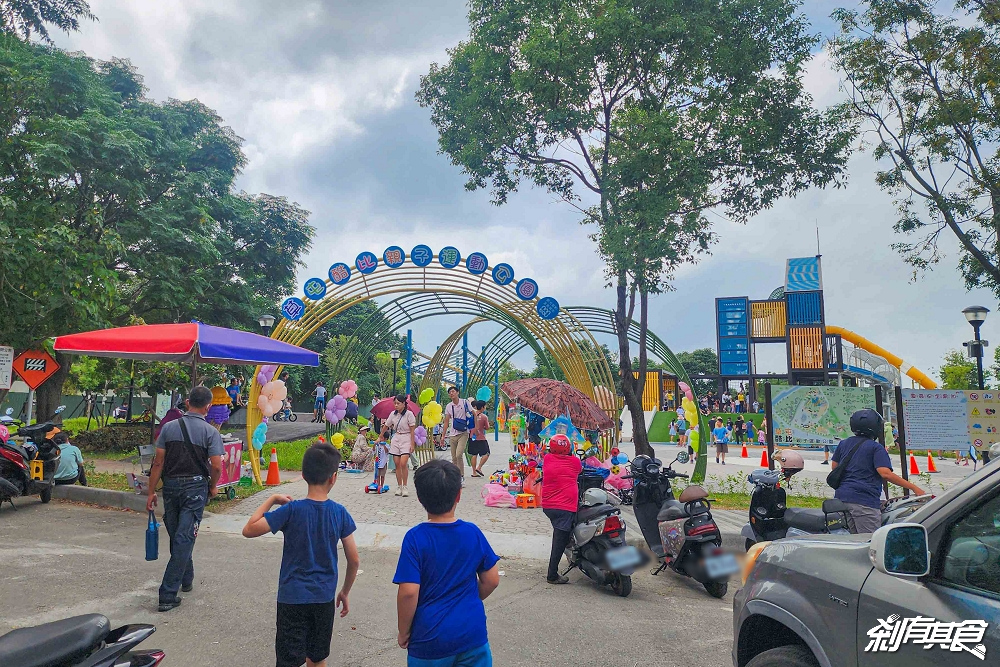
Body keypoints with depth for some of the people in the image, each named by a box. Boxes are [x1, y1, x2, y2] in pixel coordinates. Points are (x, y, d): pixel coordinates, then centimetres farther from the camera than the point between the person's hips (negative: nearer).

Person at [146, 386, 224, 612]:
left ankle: (186, 580, 35)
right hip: (196, 486, -4)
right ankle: (168, 594, -4)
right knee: (184, 539, -1)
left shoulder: (169, 427, 1)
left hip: (171, 485, 4)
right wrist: (213, 487, 5)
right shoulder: (210, 432, -8)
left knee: (176, 536, 19)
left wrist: (151, 492, 5)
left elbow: (158, 462, 0)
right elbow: (216, 466, -13)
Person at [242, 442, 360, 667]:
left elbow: (249, 530, -10)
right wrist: (345, 592, 13)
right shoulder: (340, 513, -7)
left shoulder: (291, 510, -15)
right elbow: (354, 560, -2)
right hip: (325, 598, 3)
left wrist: (271, 500, -2)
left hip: (292, 598, -2)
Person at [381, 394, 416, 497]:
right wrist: (380, 438, 20)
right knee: (397, 464, 3)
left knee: (403, 463, -14)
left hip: (406, 439, -4)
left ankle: (404, 487, -4)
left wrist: (412, 444, -10)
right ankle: (399, 486, 12)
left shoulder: (409, 414, -7)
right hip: (395, 439, 4)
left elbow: (412, 430, -7)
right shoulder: (393, 414, 7)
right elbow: (385, 426, 17)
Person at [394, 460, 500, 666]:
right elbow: (491, 580, 1)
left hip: (430, 639, -2)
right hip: (473, 634, 2)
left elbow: (408, 592, -19)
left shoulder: (415, 538, -15)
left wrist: (404, 633, -4)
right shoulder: (473, 532, -6)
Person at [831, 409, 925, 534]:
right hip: (864, 500, -7)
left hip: (841, 497, 7)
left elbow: (834, 466, 20)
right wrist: (914, 488, -12)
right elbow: (885, 473, -16)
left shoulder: (843, 443, 15)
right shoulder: (876, 448, -4)